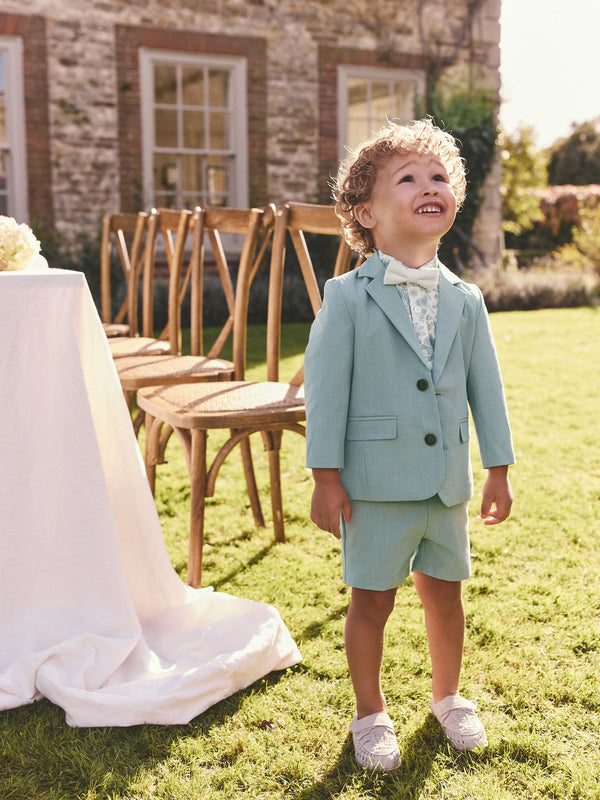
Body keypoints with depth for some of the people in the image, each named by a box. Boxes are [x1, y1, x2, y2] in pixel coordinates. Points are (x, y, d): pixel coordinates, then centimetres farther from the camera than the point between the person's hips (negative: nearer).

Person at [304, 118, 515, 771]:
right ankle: (370, 713, 29)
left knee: (444, 591, 16)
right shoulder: (347, 297, -8)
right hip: (375, 483, -3)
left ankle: (447, 695, 40)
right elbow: (325, 387, -8)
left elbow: (485, 387, 9)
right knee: (371, 600, 8)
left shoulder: (465, 301, 4)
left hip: (447, 482, 4)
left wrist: (498, 469, 10)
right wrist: (325, 477, -10)